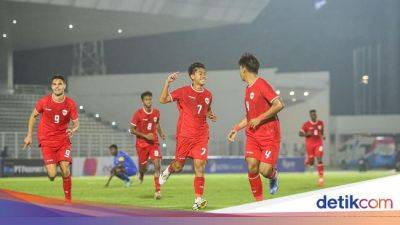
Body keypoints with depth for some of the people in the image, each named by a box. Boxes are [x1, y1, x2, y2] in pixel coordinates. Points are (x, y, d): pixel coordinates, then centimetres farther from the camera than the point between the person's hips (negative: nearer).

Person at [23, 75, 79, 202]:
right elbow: (33, 116, 9)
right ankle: (49, 169, 26)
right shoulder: (44, 101, -7)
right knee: (52, 174, -14)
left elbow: (76, 123, 2)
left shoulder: (70, 104, -5)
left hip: (63, 140, 1)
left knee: (65, 171, -16)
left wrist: (73, 130, -22)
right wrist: (29, 136, 7)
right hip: (46, 141, -1)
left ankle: (68, 199, 1)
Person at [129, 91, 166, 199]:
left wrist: (161, 133, 1)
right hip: (141, 143, -2)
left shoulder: (156, 112, 1)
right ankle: (141, 173, 48)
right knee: (143, 167, 7)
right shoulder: (138, 114, -11)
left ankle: (157, 191, -14)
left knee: (157, 165, -15)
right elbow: (132, 130, -7)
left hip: (154, 142, 2)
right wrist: (145, 136, -17)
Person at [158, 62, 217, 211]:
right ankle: (169, 170, 46)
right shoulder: (184, 92, -5)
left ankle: (198, 200, -8)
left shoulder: (208, 95, 8)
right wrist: (167, 83, -19)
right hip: (184, 135, -2)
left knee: (199, 166, -8)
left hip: (201, 136, 2)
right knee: (178, 166, 8)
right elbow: (163, 100, -8)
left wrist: (211, 115, 5)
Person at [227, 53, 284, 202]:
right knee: (252, 167, -11)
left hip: (269, 135, -7)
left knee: (264, 171, -13)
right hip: (252, 135, 7)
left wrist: (259, 119, -19)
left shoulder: (261, 84, -12)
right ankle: (259, 201, 0)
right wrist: (236, 129, 19)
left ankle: (274, 175, 23)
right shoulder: (248, 89, 15)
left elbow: (279, 105, -21)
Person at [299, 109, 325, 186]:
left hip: (318, 144, 1)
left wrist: (322, 136, 9)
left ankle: (321, 177, -12)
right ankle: (307, 160, 41)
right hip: (309, 144, -1)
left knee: (319, 159, -15)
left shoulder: (321, 123, 3)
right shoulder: (306, 124, -7)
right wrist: (307, 134, -19)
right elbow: (300, 134, -3)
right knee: (311, 163, 2)